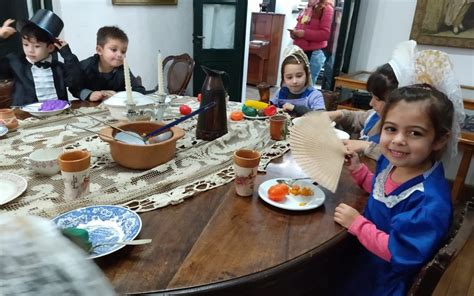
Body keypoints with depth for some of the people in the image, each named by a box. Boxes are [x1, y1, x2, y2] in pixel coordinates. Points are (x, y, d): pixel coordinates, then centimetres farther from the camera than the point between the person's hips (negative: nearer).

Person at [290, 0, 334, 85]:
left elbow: (326, 33, -18)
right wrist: (295, 32, 4)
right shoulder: (308, 7, 17)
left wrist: (304, 33, -20)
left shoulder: (327, 8, -9)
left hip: (314, 53, -8)